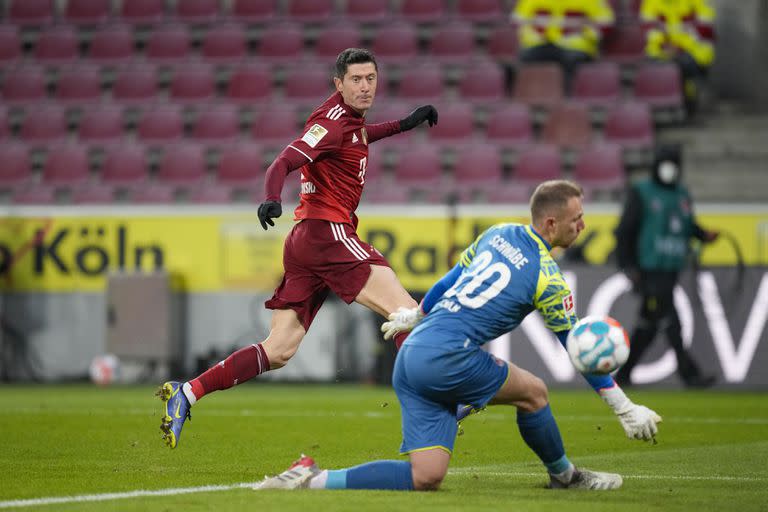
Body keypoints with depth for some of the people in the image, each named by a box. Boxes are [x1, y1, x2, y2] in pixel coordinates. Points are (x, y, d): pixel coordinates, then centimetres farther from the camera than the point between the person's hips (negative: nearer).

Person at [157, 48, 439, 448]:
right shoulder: (333, 120, -11)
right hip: (328, 231, -10)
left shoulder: (348, 116, 17)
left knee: (279, 351, 5)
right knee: (407, 312, -15)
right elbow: (283, 163, -23)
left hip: (305, 240, 10)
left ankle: (185, 393, 2)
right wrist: (272, 199, -42)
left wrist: (403, 124, 37)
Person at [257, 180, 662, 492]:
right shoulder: (546, 278, -5)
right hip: (446, 357, -8)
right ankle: (564, 476, 27)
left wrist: (415, 316, 46)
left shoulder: (498, 234, 16)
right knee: (533, 391, 7)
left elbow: (449, 281, 29)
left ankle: (310, 479, -8)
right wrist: (625, 408, 7)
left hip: (411, 355, 8)